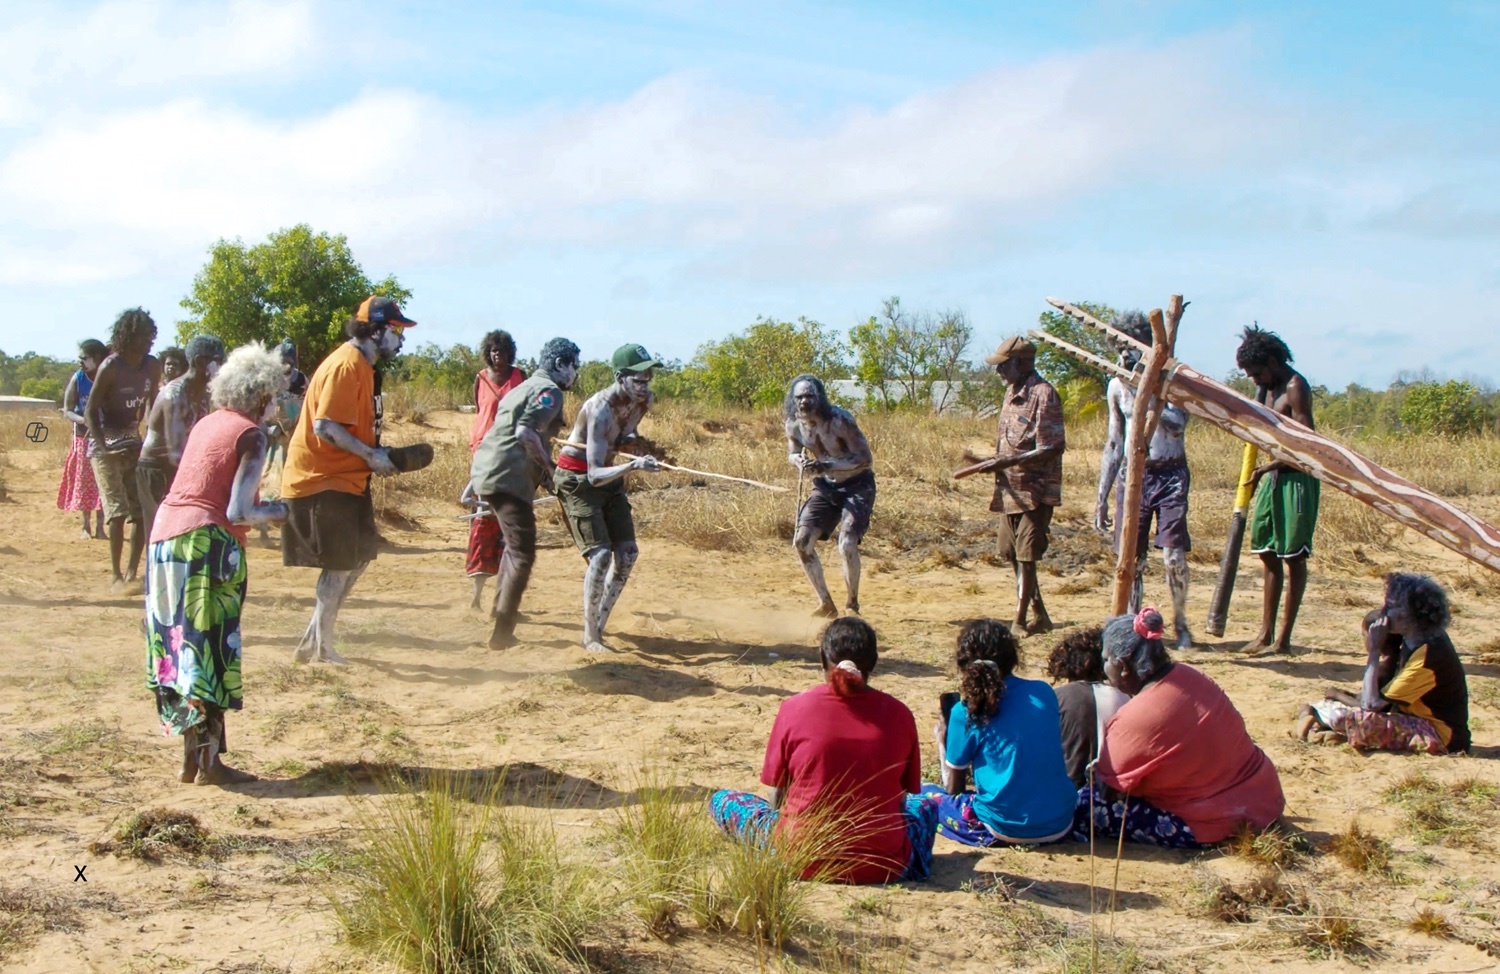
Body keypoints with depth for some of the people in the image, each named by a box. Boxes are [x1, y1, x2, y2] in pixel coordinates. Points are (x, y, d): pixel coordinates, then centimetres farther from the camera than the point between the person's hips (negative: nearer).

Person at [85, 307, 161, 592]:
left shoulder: (152, 367, 1)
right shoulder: (110, 367, -16)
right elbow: (90, 411, -16)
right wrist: (102, 447, -27)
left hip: (135, 443, 6)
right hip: (106, 446, -6)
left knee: (143, 511, 1)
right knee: (118, 511, -12)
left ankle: (131, 573, 9)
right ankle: (117, 577, -7)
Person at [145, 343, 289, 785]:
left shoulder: (206, 424, 14)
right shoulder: (251, 435, -8)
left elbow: (199, 487, 13)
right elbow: (238, 512, -15)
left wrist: (261, 507, 16)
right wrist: (278, 512, 3)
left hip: (164, 532, 8)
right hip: (207, 543, -8)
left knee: (179, 646, 12)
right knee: (211, 649, -2)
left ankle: (191, 755, 18)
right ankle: (210, 761, 0)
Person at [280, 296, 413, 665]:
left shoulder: (362, 366, 14)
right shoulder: (347, 365, -18)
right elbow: (325, 427, -25)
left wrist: (376, 454, 6)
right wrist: (371, 455, -20)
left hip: (345, 478, 10)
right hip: (322, 480, -10)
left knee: (359, 555, 14)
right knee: (342, 563, -4)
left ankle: (314, 640, 19)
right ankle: (321, 646, 7)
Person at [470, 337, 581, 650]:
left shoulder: (523, 387, 25)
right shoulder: (548, 390, -6)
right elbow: (525, 433, -20)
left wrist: (476, 481, 27)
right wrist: (548, 467, -10)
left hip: (485, 471, 10)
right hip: (508, 478, -10)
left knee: (515, 544, 26)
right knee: (522, 554, -10)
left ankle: (500, 608, 32)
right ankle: (502, 632, -16)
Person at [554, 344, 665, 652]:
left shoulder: (643, 401, -7)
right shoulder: (601, 409, -30)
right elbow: (594, 475, -34)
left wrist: (628, 438, -8)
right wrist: (633, 465, -49)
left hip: (609, 475, 8)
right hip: (576, 480, -8)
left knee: (627, 553, 1)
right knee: (600, 554, -17)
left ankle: (600, 623, 14)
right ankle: (590, 635, -6)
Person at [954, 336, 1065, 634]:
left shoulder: (1042, 394, -14)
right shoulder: (1012, 393, 13)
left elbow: (1053, 448, -20)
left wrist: (1008, 462, -23)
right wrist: (993, 463, 6)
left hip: (1034, 491, -9)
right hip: (1011, 490, 9)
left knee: (1026, 558, -6)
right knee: (1013, 556, 11)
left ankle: (1019, 622, -1)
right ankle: (1040, 616, 22)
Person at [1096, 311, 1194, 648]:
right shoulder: (1117, 386, 9)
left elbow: (1178, 424, -20)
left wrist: (1143, 391, -23)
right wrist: (1102, 496, 13)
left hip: (1170, 475, -4)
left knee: (1174, 556, -10)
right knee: (1131, 558, 3)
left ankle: (1180, 623, 7)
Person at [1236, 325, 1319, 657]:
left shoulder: (1295, 387, -14)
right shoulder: (1269, 389, 13)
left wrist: (1265, 468, -18)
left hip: (1296, 481, -9)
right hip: (1272, 479, 9)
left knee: (1293, 558, -3)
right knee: (1268, 555, 9)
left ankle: (1284, 638, 0)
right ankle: (1266, 633, 13)